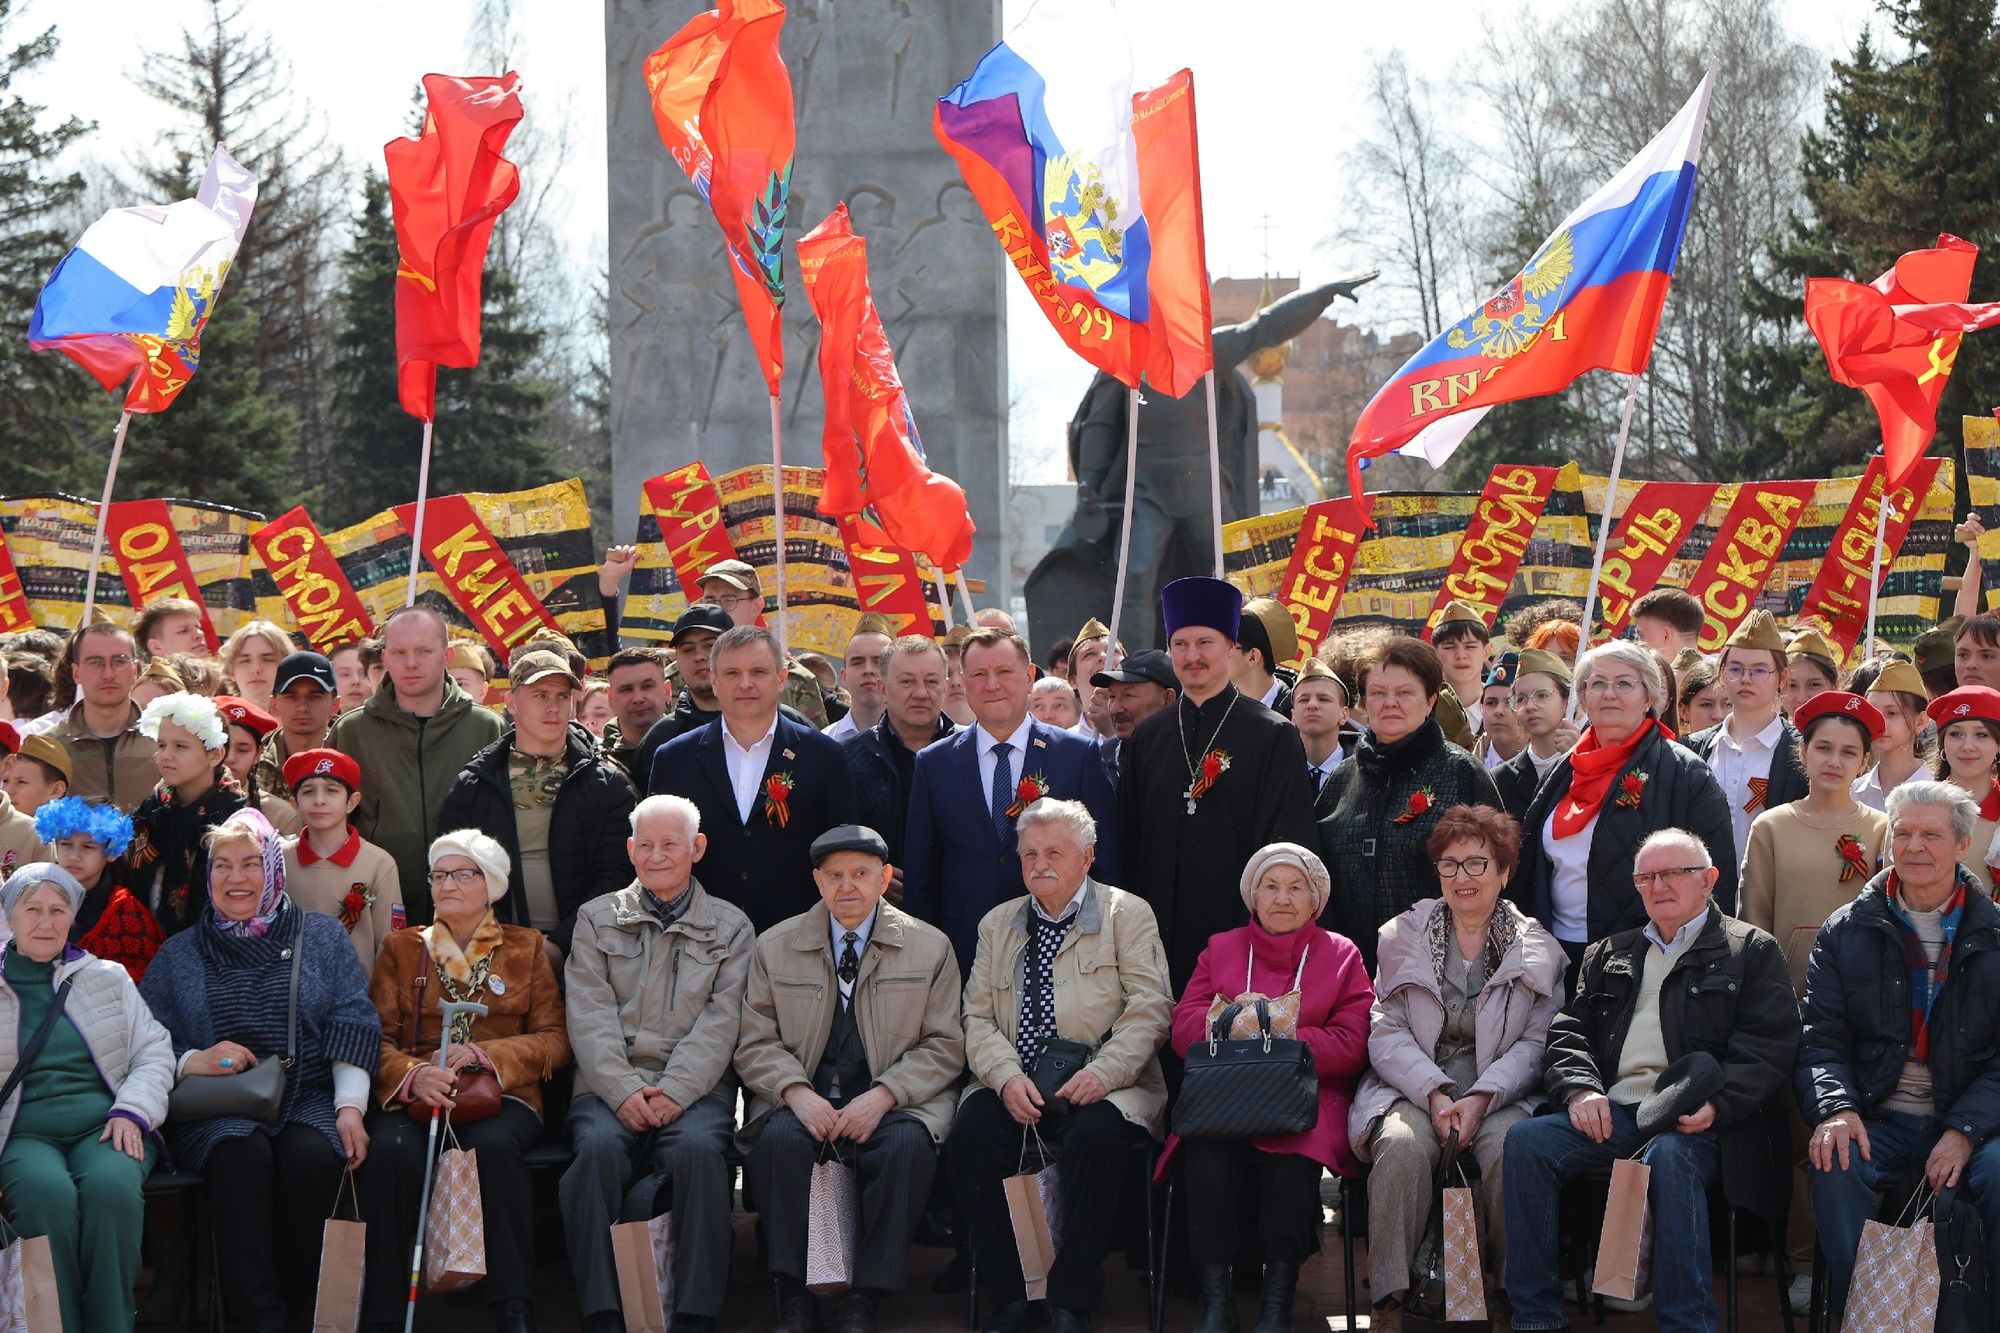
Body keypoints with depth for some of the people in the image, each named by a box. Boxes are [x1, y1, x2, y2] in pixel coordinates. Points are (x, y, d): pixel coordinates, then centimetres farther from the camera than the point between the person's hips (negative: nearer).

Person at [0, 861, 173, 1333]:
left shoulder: (107, 977, 18)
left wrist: (133, 1110, -5)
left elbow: (154, 1051, 14)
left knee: (111, 1187, -35)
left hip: (104, 1127, 1)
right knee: (48, 1193, -37)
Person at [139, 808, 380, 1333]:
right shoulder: (179, 954, 18)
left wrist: (350, 1107, -8)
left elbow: (355, 1028, 6)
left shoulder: (322, 937, 16)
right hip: (219, 1110, 0)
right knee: (243, 1154, -35)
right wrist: (193, 1062, -10)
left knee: (310, 1154, -34)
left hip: (309, 1102, 0)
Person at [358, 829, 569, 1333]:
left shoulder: (527, 948, 18)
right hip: (415, 1098, 1)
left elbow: (555, 1040, 8)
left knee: (494, 1145, -37)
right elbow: (377, 1037, 9)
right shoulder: (402, 948, 20)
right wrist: (413, 1075, -14)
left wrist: (485, 1055, -9)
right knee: (391, 1151, -34)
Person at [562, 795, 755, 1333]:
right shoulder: (597, 919, 17)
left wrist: (675, 1092, -14)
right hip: (611, 1084, 1)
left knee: (697, 1147, -34)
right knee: (598, 1146, -32)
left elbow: (721, 1022, 3)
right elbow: (590, 1016, 4)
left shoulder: (731, 928, 15)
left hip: (695, 1089, -1)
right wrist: (624, 1091, -12)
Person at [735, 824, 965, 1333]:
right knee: (780, 1138, -33)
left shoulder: (930, 947, 9)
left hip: (896, 1099, -1)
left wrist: (882, 1096, -13)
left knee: (909, 1145, -34)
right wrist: (796, 1092, -14)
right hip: (803, 1096, 1)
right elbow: (756, 1044, 7)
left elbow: (944, 1047, 4)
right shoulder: (774, 947, 12)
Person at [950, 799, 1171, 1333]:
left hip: (1103, 1088, -3)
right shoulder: (998, 924, 20)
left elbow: (1149, 1009, -2)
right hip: (1014, 1087, 3)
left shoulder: (1128, 915, 9)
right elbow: (978, 1017, 10)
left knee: (1096, 1138, -36)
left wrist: (1102, 1074, -17)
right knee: (968, 1138, -27)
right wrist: (1007, 1078, -10)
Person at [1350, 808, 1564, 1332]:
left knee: (1512, 1150, -34)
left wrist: (1482, 1097, -15)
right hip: (1413, 1088, 0)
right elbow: (1386, 1034, 4)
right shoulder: (1402, 938, 13)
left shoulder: (1537, 949, 11)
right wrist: (1435, 1093, -13)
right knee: (1402, 1146, -34)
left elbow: (1537, 1043, 2)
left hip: (1503, 1094, 0)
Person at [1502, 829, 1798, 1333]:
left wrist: (1716, 1106, -17)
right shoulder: (1611, 954, 27)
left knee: (1669, 1155, -38)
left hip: (1689, 1122, -4)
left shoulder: (1751, 950, 12)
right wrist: (1579, 1089, -4)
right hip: (1610, 1114, 4)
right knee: (1526, 1139, -22)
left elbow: (1770, 1047, 0)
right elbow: (1568, 1033, 19)